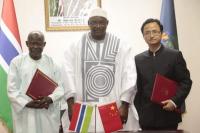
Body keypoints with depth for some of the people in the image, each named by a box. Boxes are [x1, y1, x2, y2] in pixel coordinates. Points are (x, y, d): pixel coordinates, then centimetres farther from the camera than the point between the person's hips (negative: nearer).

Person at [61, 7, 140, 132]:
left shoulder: (121, 46, 4)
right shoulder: (75, 46, 6)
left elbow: (129, 76, -1)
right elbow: (68, 74, -1)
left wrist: (125, 105, -8)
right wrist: (71, 103, -10)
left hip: (115, 108, 0)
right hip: (83, 108, 1)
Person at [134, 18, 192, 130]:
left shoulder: (175, 55, 1)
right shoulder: (138, 59, 10)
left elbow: (186, 82, -1)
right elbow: (137, 87, 11)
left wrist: (175, 101, -14)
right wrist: (137, 112, 5)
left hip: (168, 115, -2)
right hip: (146, 117, 2)